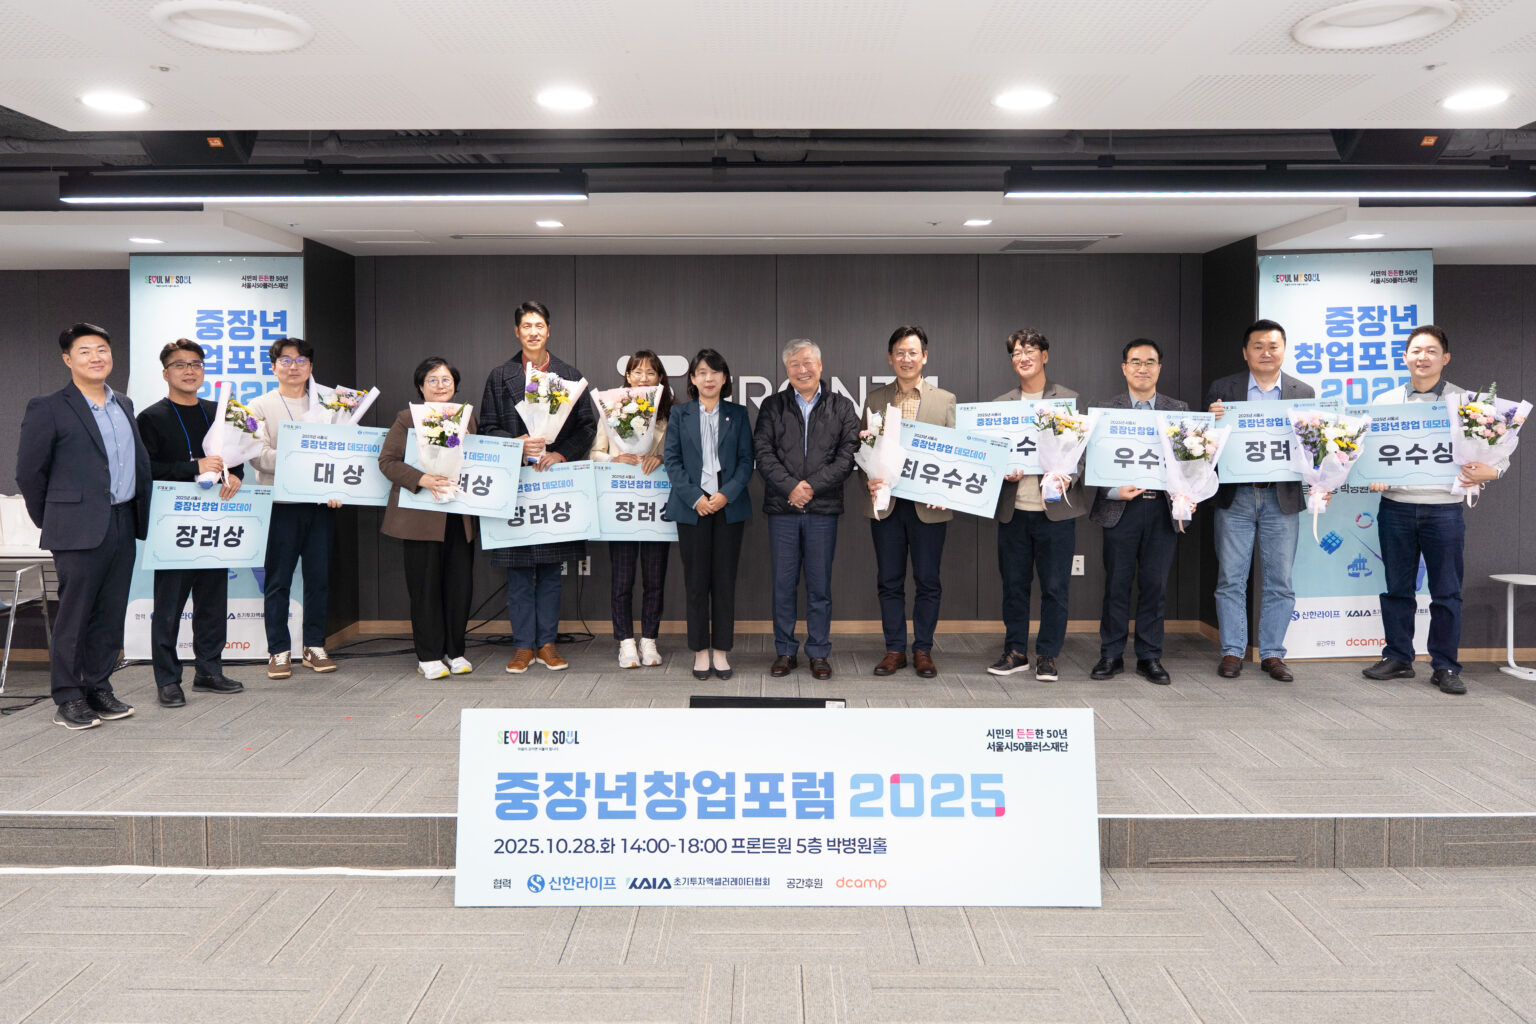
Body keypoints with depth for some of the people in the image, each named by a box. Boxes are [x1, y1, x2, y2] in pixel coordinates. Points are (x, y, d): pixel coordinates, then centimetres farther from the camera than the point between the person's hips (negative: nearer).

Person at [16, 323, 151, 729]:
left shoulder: (124, 405, 15)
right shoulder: (48, 408, -4)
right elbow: (29, 472, -2)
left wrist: (139, 516, 12)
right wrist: (52, 523, 2)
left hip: (123, 525, 6)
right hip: (81, 529, -6)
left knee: (110, 615, 11)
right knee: (74, 615, 0)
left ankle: (98, 688, 21)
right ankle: (67, 699, 9)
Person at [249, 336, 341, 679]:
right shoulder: (261, 406, 6)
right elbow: (258, 455, -6)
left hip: (320, 503, 2)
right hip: (280, 504, -2)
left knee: (319, 577, 6)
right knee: (278, 580, 1)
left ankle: (314, 646, 16)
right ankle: (279, 650, 9)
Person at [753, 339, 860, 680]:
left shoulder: (842, 408, 8)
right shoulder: (772, 406, 9)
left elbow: (848, 455, -2)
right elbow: (763, 453, 0)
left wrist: (812, 485, -12)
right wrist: (790, 487, -13)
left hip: (823, 509, 0)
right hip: (782, 508, 1)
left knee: (820, 585, 5)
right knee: (783, 584, 5)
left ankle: (818, 653, 15)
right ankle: (785, 651, 16)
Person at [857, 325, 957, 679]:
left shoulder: (945, 400, 5)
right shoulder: (874, 399, 8)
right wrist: (869, 480, -11)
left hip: (927, 505, -1)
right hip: (885, 503, 1)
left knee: (928, 581, 5)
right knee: (889, 581, 7)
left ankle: (923, 650, 17)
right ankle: (894, 649, 18)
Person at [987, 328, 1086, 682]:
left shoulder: (1070, 399, 4)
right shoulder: (1001, 404, 12)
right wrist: (1003, 470, -10)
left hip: (1055, 508, -2)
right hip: (1013, 510, 3)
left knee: (1054, 587, 2)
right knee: (1013, 584, 9)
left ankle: (1047, 656, 13)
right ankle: (1016, 653, 20)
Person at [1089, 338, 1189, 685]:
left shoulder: (1178, 410, 10)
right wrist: (1115, 491, -16)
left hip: (1163, 508, 2)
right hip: (1121, 509, -2)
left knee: (1155, 584, 6)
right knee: (1117, 584, 3)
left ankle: (1149, 657, 16)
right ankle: (1111, 656, 14)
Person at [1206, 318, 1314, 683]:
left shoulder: (1303, 392, 7)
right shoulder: (1222, 390, 4)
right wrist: (1212, 419, -20)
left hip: (1282, 498, 1)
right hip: (1235, 497, -1)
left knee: (1279, 582, 5)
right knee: (1231, 579, 3)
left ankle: (1272, 654, 15)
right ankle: (1232, 652, 12)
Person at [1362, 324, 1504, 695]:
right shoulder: (1384, 402, 8)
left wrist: (1490, 471, -16)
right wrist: (1372, 476, -10)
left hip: (1444, 508, -1)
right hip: (1395, 507, 2)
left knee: (1446, 591, 3)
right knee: (1397, 587, 9)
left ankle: (1445, 667, 13)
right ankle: (1398, 658, 21)